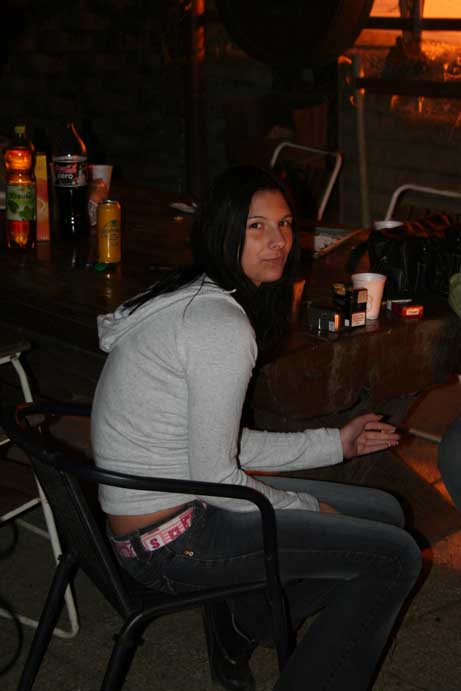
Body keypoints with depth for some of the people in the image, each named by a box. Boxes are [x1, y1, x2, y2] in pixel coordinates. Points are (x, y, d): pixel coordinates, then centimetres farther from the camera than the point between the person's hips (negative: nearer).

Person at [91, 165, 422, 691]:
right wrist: (309, 509, -5)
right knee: (395, 557, -7)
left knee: (383, 512, 16)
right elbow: (215, 474, -21)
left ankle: (239, 620, 21)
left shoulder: (194, 300, 9)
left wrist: (334, 444, 15)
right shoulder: (223, 325, -22)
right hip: (172, 541, -10)